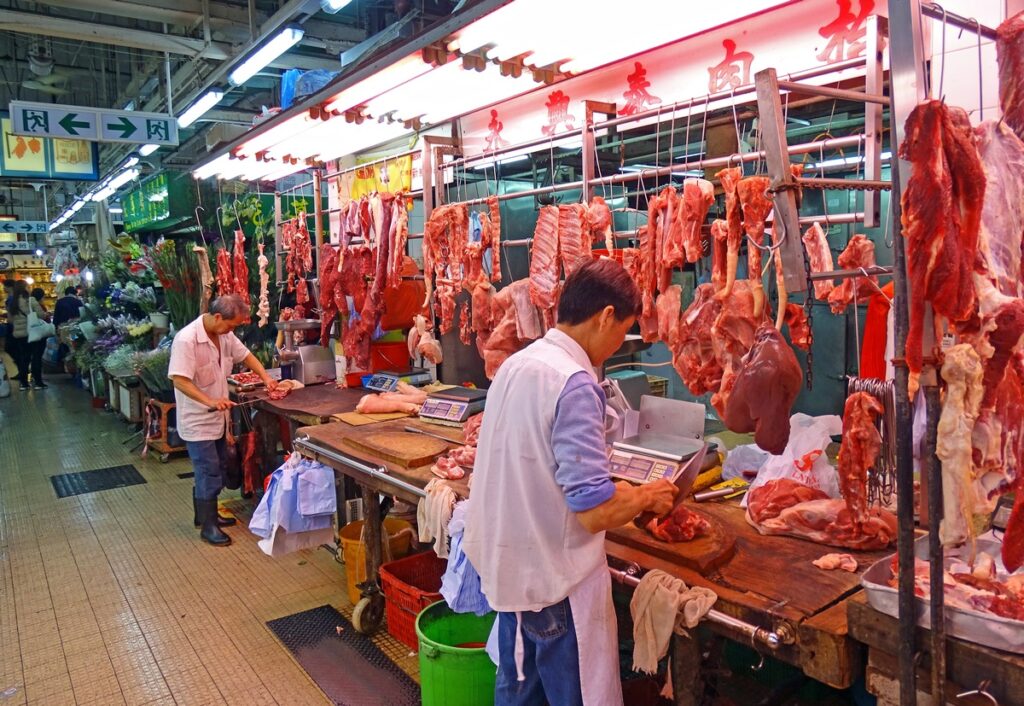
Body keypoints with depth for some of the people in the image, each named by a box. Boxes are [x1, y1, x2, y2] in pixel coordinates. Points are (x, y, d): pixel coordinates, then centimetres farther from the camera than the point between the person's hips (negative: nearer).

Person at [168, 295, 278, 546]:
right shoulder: (187, 340, -24)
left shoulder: (225, 335, 0)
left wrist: (266, 378, 0)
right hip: (198, 421, -8)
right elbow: (179, 380, -29)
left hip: (218, 418, 8)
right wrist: (209, 401, -38)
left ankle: (206, 514, 35)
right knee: (210, 474, -3)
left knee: (214, 470, 19)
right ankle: (208, 526, 10)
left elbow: (245, 355, 13)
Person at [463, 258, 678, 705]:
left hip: (509, 566, 8)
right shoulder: (574, 384, -25)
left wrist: (624, 494, 15)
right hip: (556, 583, -8)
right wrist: (648, 497, -7)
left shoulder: (516, 364, 2)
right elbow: (595, 512, -27)